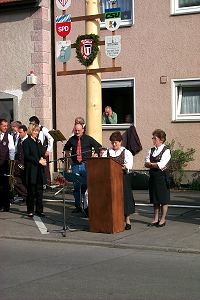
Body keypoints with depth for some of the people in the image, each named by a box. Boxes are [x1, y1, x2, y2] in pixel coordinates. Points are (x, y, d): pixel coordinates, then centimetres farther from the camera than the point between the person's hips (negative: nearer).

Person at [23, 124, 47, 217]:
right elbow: (27, 156, -11)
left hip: (39, 170, 6)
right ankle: (30, 210, 6)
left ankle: (39, 210, 10)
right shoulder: (26, 142, -3)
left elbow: (43, 153, 18)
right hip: (31, 170, -6)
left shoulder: (38, 142, 18)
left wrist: (42, 159, -5)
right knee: (31, 191, -1)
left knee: (39, 191, 5)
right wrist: (38, 161, -16)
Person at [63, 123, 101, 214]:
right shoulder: (72, 139, 10)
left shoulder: (88, 139, 2)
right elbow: (66, 148, 29)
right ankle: (77, 206, 13)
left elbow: (98, 147, 5)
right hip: (75, 165, 3)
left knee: (86, 185, -7)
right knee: (76, 186, 5)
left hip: (85, 165, -3)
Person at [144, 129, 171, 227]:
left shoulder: (166, 151, -8)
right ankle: (156, 219, 19)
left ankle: (163, 219, 11)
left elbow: (161, 165, -18)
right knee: (155, 199, 11)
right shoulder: (151, 150, 11)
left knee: (163, 199, 3)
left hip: (162, 177, -6)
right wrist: (155, 165, -13)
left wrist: (151, 164, -6)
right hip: (153, 177, 6)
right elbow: (146, 163, 3)